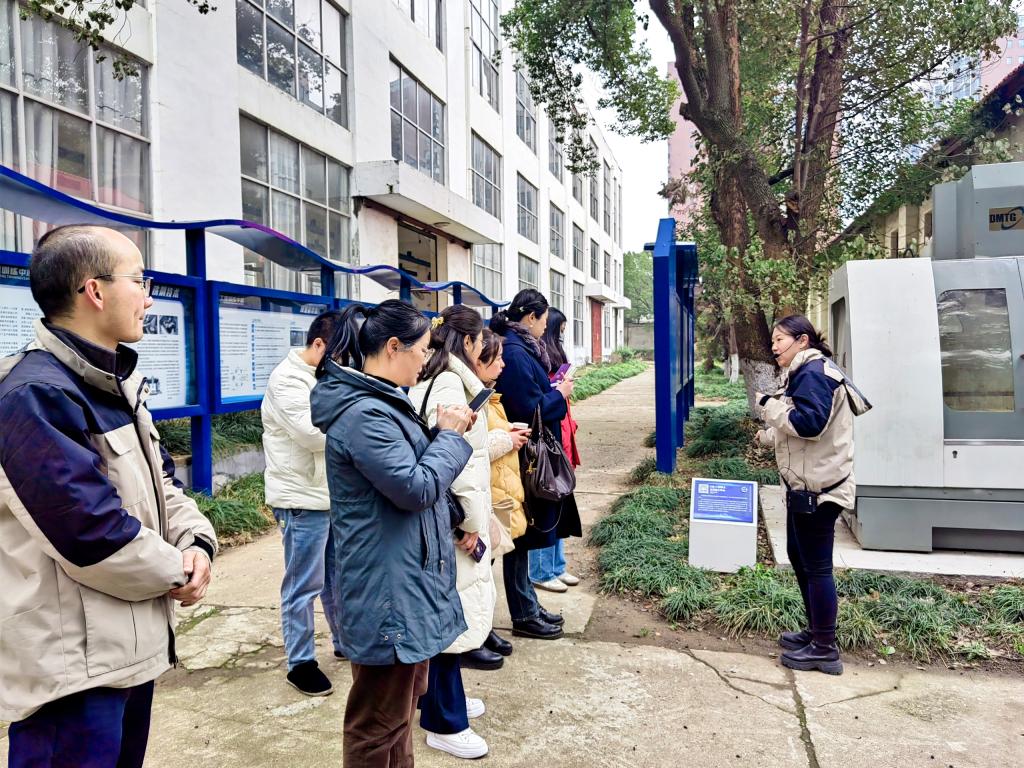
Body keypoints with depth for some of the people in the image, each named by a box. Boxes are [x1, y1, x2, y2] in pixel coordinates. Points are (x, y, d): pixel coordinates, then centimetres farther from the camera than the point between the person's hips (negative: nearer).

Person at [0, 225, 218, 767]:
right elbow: (93, 535, -26)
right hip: (72, 665, -9)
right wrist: (176, 572, -10)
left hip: (131, 645, 10)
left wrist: (196, 543, -4)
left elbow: (160, 483, 14)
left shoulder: (116, 384, 11)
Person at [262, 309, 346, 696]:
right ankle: (300, 663, 16)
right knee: (303, 585, 2)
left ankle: (345, 643, 35)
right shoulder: (287, 379, -15)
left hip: (334, 494, 9)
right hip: (303, 498, -9)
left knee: (337, 577, 20)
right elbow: (314, 433, -25)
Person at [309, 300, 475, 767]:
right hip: (387, 589, -11)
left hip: (405, 580, 11)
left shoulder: (377, 401, 10)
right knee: (380, 721, 7)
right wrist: (449, 435, -11)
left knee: (403, 699, 26)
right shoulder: (364, 415, -24)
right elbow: (416, 487, -24)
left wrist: (442, 432, 5)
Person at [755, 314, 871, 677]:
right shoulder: (804, 373, 17)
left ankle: (825, 649, 11)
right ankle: (815, 630, 34)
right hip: (806, 484, 11)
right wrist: (770, 435, 22)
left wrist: (770, 405, -17)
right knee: (799, 556, 20)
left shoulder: (814, 372, -16)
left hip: (817, 487, -11)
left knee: (816, 565, -1)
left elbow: (810, 422, -28)